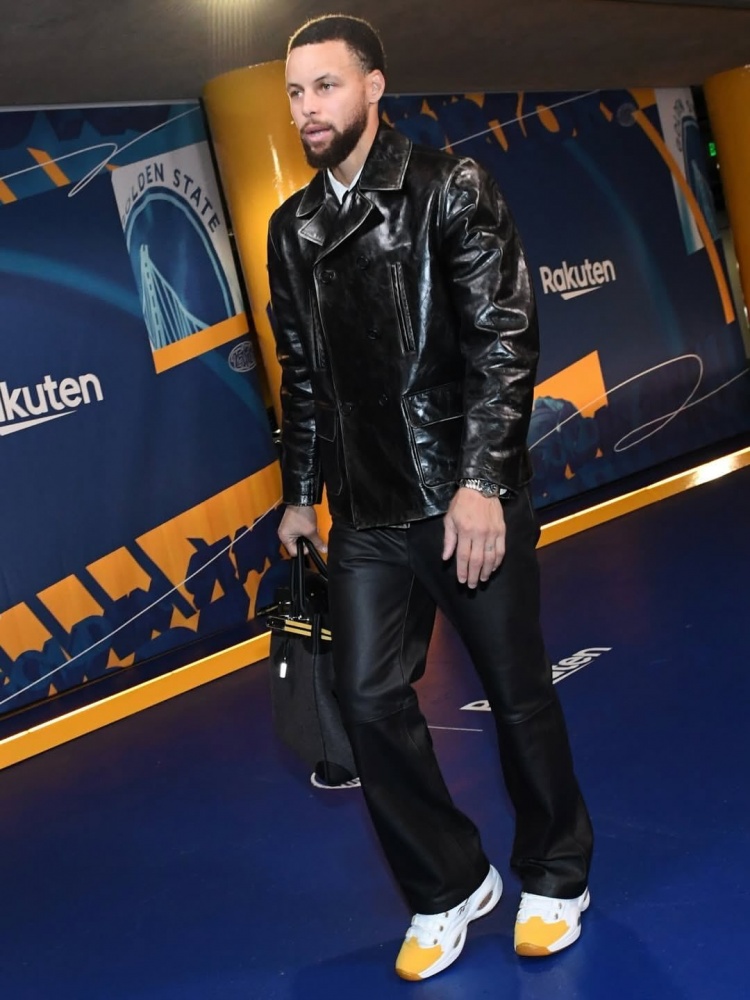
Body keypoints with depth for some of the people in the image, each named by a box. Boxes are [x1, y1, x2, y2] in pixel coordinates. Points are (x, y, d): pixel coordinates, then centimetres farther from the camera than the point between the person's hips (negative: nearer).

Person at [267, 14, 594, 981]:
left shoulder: (449, 188, -5)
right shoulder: (292, 228, 10)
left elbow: (505, 338, -12)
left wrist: (479, 482, -19)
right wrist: (300, 494, 16)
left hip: (470, 501, -4)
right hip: (368, 519, 5)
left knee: (518, 694, 7)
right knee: (369, 699, 1)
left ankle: (554, 879, 29)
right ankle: (449, 888, 22)